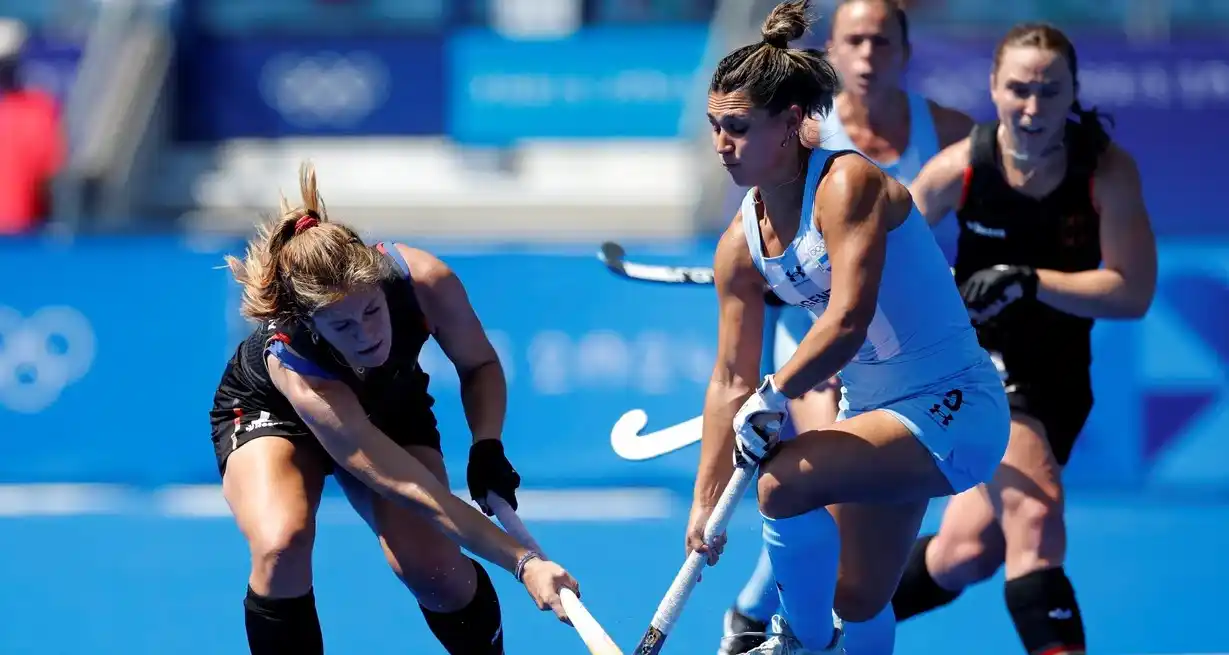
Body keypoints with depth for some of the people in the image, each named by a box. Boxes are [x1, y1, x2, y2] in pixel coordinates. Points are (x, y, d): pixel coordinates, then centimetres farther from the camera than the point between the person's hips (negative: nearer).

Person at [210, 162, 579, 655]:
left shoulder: (426, 282, -35)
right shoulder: (288, 361, -43)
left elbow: (480, 366, -10)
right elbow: (411, 489, -45)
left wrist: (487, 445, -29)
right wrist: (522, 562, -48)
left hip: (390, 409, 3)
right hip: (268, 413, -3)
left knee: (430, 565, -21)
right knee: (282, 545, -35)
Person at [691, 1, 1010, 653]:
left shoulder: (846, 184, -20)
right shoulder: (742, 243, 2)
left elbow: (848, 321, -31)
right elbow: (731, 379, 8)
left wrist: (773, 396, -23)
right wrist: (704, 503, 6)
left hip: (953, 409, -9)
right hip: (871, 409, 9)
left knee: (786, 481, -28)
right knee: (859, 602, 15)